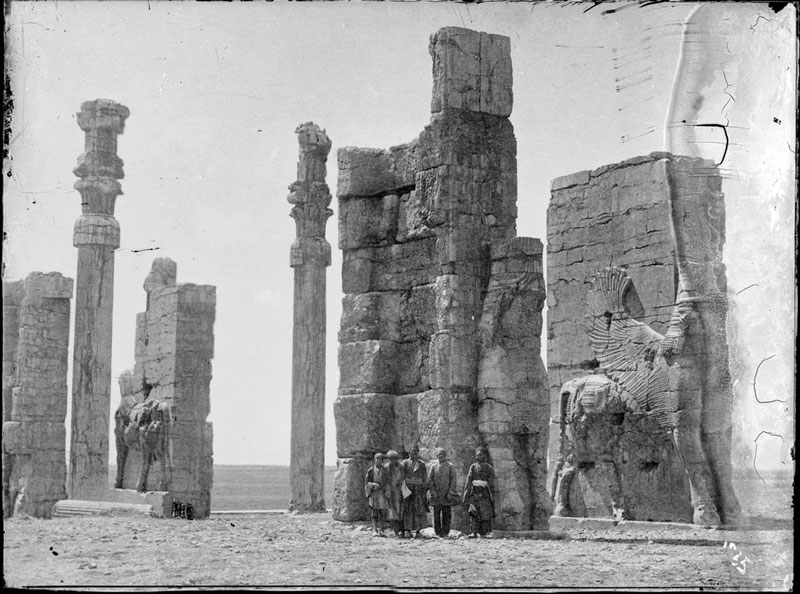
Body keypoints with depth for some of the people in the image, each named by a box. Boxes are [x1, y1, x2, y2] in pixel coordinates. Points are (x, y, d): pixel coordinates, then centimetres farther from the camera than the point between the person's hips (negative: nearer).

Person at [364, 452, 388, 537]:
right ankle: (375, 530, 1)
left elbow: (387, 482, 12)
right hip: (373, 493, -2)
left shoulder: (384, 470, 7)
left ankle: (381, 530, 6)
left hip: (383, 493, 2)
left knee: (383, 511, -1)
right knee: (375, 512, -1)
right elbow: (366, 482, 3)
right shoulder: (371, 470, 2)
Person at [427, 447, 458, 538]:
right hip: (436, 495, 1)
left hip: (447, 495, -1)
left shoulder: (450, 466, 5)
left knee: (446, 514, -1)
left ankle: (445, 532, 4)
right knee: (436, 514, 0)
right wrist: (433, 492, -5)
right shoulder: (434, 466, 8)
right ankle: (438, 532, 6)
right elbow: (430, 480, 5)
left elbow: (453, 480, 2)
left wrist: (450, 492, -7)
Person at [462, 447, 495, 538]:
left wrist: (491, 496, -5)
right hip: (474, 493, 2)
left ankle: (487, 532, 4)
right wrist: (466, 494, 1)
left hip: (484, 494, -2)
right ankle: (474, 532, -10)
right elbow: (468, 481, 8)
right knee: (473, 513, -8)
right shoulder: (473, 467, 12)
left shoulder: (489, 468, 4)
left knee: (486, 513, -4)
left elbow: (491, 484, 1)